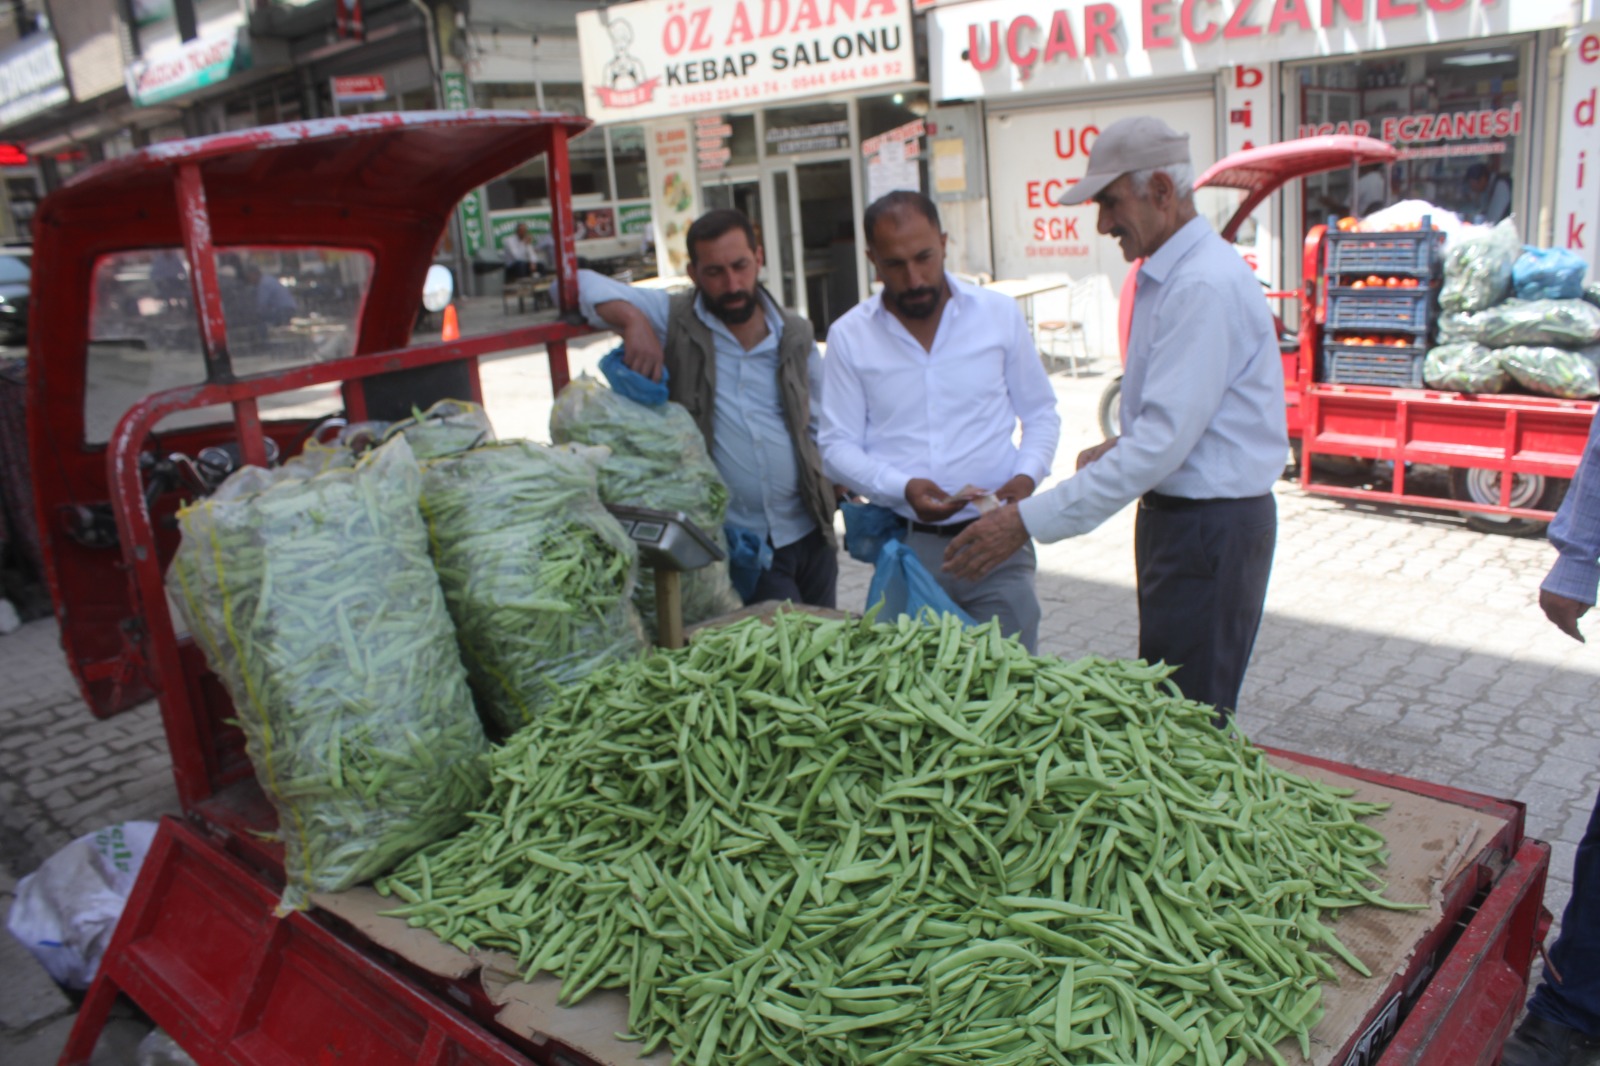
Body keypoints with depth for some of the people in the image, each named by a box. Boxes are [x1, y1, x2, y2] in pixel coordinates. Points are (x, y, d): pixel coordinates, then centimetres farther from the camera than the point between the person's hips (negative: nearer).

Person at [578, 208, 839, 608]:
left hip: (808, 531, 4)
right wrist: (633, 319, -28)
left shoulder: (795, 335, 4)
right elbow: (584, 284, -11)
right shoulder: (673, 321, -6)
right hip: (738, 543, -4)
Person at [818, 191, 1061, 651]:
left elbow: (1040, 411, 12)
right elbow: (837, 446, 2)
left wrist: (1027, 475, -8)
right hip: (906, 545, 0)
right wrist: (903, 488, -15)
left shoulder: (1001, 314, 3)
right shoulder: (849, 336, 1)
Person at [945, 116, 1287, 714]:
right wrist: (1122, 445, 7)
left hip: (1210, 529, -10)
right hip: (1174, 516, 10)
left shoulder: (1204, 285, -22)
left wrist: (1030, 521, -28)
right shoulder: (1169, 274, 13)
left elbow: (1165, 442, -28)